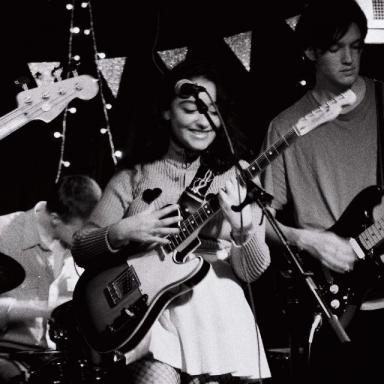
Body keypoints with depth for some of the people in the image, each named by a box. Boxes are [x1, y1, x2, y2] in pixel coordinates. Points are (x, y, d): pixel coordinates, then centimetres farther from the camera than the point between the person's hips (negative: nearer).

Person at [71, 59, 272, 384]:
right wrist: (122, 232, -13)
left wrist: (244, 231, -18)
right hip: (151, 312, -1)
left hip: (220, 314, 1)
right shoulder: (133, 177, 7)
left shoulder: (236, 177, 7)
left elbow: (253, 272, 1)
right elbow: (81, 251, 6)